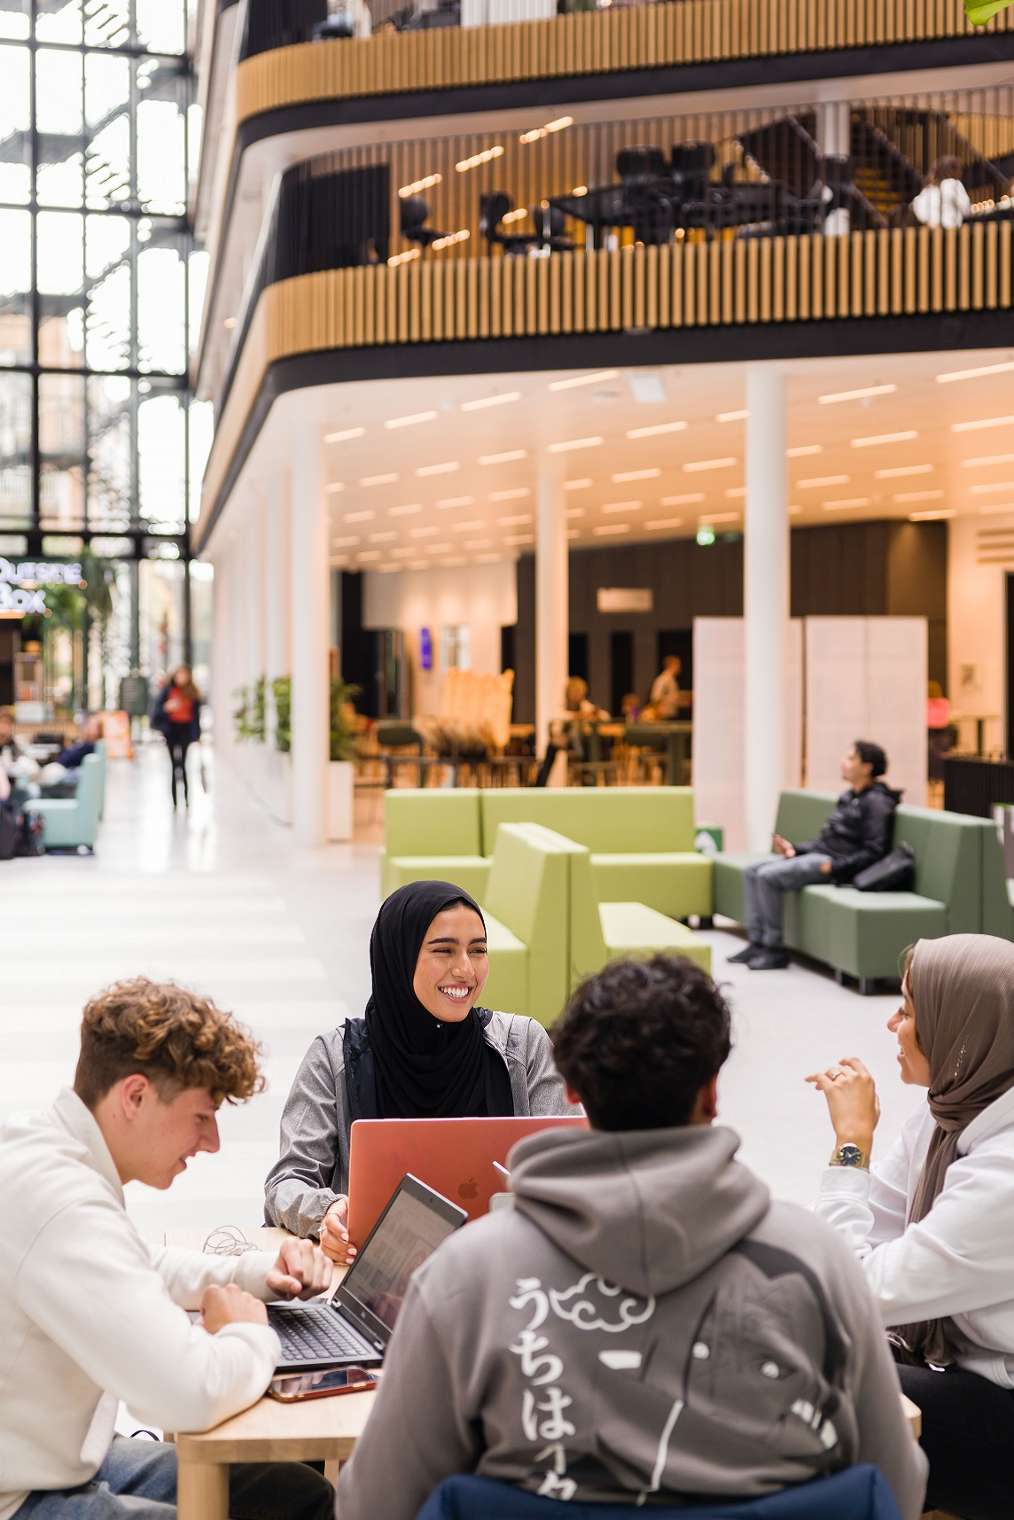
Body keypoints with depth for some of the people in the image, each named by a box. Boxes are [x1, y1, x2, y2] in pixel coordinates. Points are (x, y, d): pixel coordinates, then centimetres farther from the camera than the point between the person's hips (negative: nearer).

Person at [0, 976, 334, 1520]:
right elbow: (194, 1392, -36)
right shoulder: (61, 1203, -29)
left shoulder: (46, 1152, 5)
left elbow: (140, 1267, 25)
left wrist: (260, 1271, 8)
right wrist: (252, 1334, -13)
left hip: (66, 1457, 10)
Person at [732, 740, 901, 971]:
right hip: (817, 853, 10)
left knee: (768, 876, -23)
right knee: (753, 871, 2)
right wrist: (795, 848, 9)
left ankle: (775, 949, -14)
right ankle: (757, 942, -1)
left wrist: (835, 866, -22)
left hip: (837, 864, -10)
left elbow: (874, 852, -18)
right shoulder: (848, 797, 18)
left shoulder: (876, 802, -10)